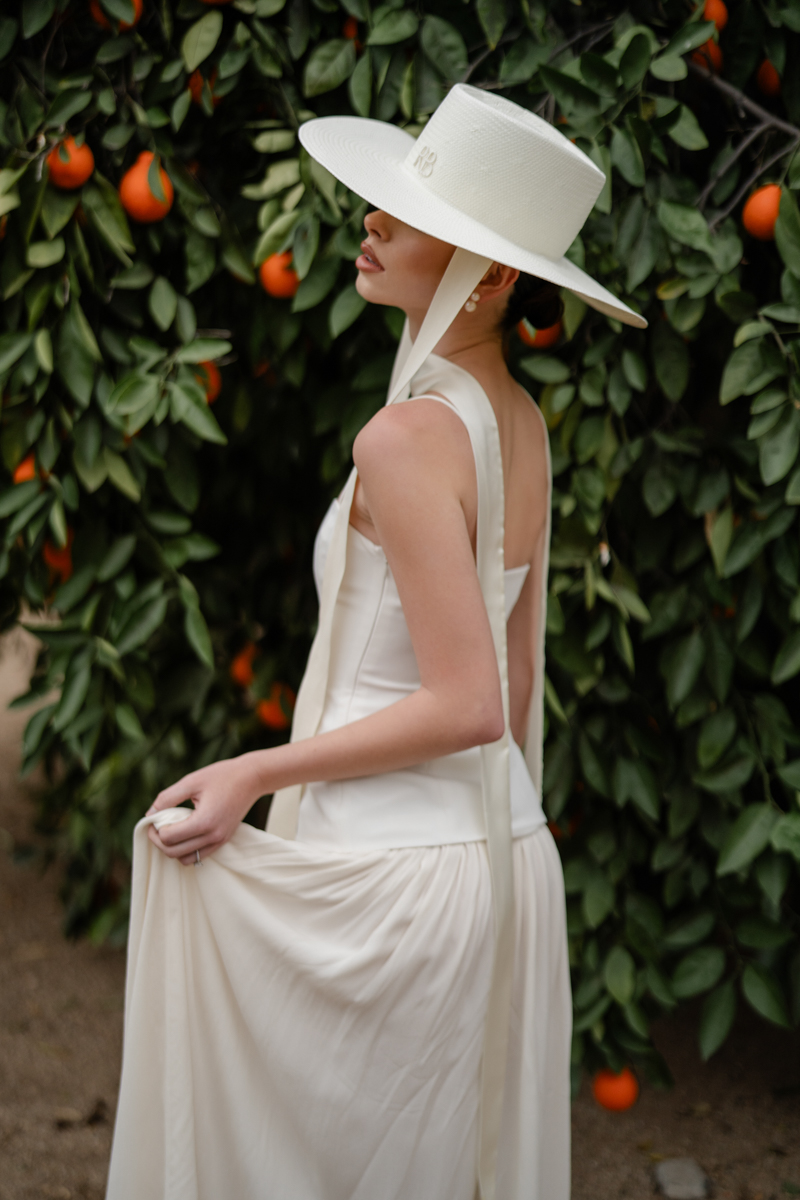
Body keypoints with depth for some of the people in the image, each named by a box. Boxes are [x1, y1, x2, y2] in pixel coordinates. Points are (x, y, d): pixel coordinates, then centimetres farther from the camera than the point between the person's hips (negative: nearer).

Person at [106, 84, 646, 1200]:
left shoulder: (406, 438, -20)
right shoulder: (524, 427, 5)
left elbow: (467, 706, -22)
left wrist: (255, 772, -16)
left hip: (389, 867, -8)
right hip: (504, 852, 8)